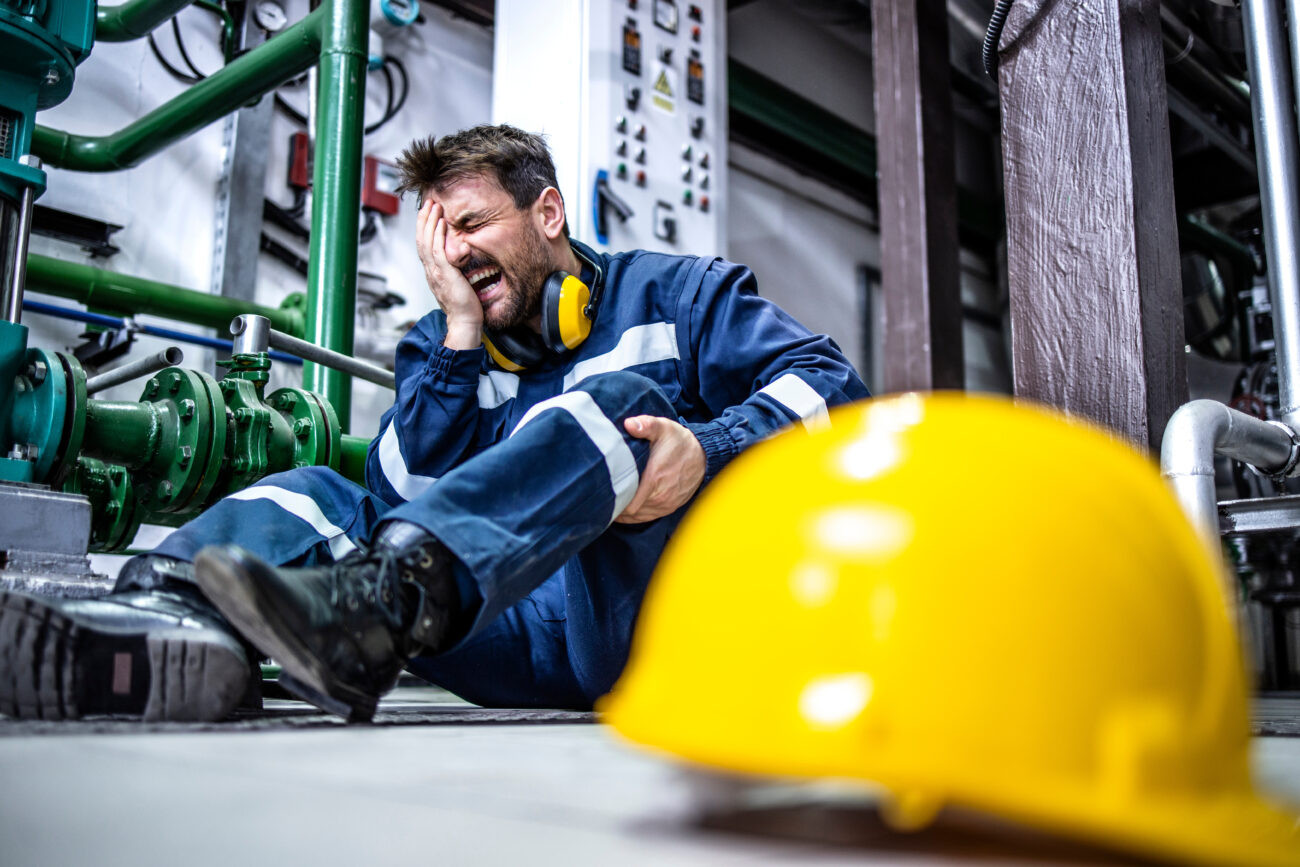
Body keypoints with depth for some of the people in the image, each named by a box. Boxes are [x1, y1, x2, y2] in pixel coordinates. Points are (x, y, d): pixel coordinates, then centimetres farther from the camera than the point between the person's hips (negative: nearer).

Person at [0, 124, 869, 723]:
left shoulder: (673, 294, 13)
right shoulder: (443, 346, 21)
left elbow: (825, 381, -1)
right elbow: (405, 492, 4)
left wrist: (710, 448, -21)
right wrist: (459, 329, -1)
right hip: (527, 638, 4)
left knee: (626, 400, -27)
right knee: (316, 494, -9)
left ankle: (383, 601, -49)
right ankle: (167, 617, -42)